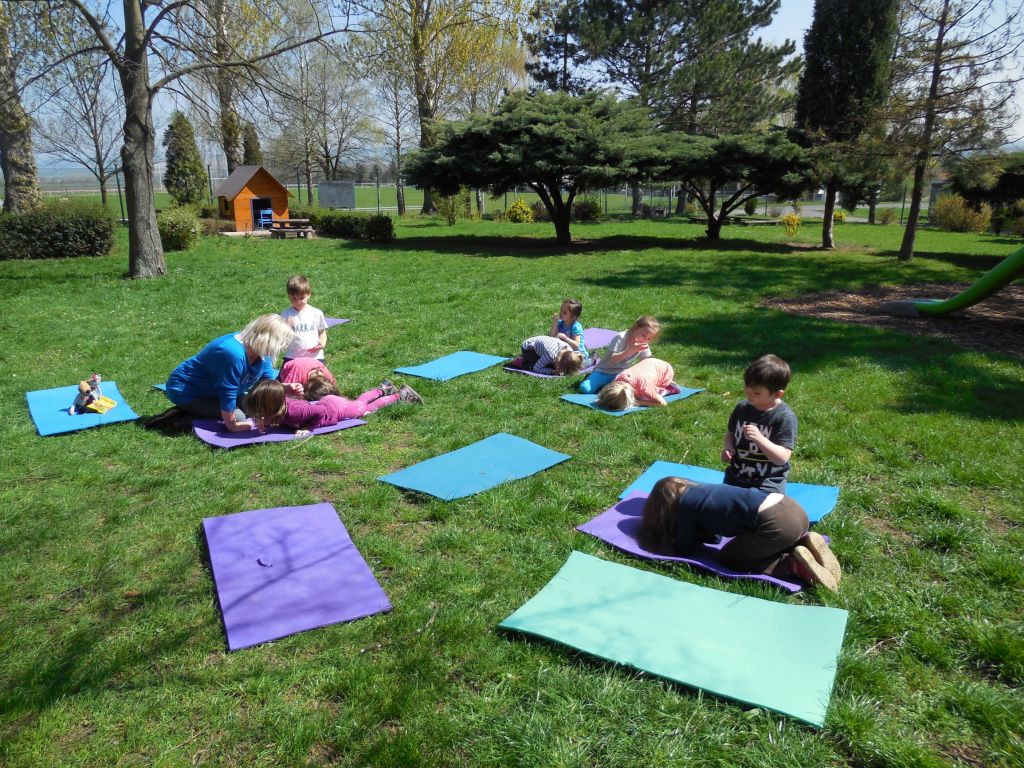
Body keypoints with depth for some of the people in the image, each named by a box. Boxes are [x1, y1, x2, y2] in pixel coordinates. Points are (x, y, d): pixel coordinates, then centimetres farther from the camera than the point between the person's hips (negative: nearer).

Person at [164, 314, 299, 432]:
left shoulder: (262, 354, -7)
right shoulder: (234, 354, -36)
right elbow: (227, 394, -30)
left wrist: (287, 388, -19)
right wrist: (232, 426, -23)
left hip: (211, 390, 10)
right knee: (238, 417, -19)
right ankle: (185, 415, -7)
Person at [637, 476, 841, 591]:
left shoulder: (686, 503, 2)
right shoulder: (700, 489, 25)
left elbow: (685, 549, 11)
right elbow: (712, 529, 35)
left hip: (776, 522, -8)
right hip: (792, 507, 8)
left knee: (727, 558, 10)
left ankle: (795, 564, -4)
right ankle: (805, 542, 8)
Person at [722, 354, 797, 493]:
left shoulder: (785, 417, -17)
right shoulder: (741, 408, -1)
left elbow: (782, 458, -20)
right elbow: (730, 432, 17)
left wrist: (759, 439, -33)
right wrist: (728, 447, -5)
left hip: (766, 485, -5)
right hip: (734, 478, 5)